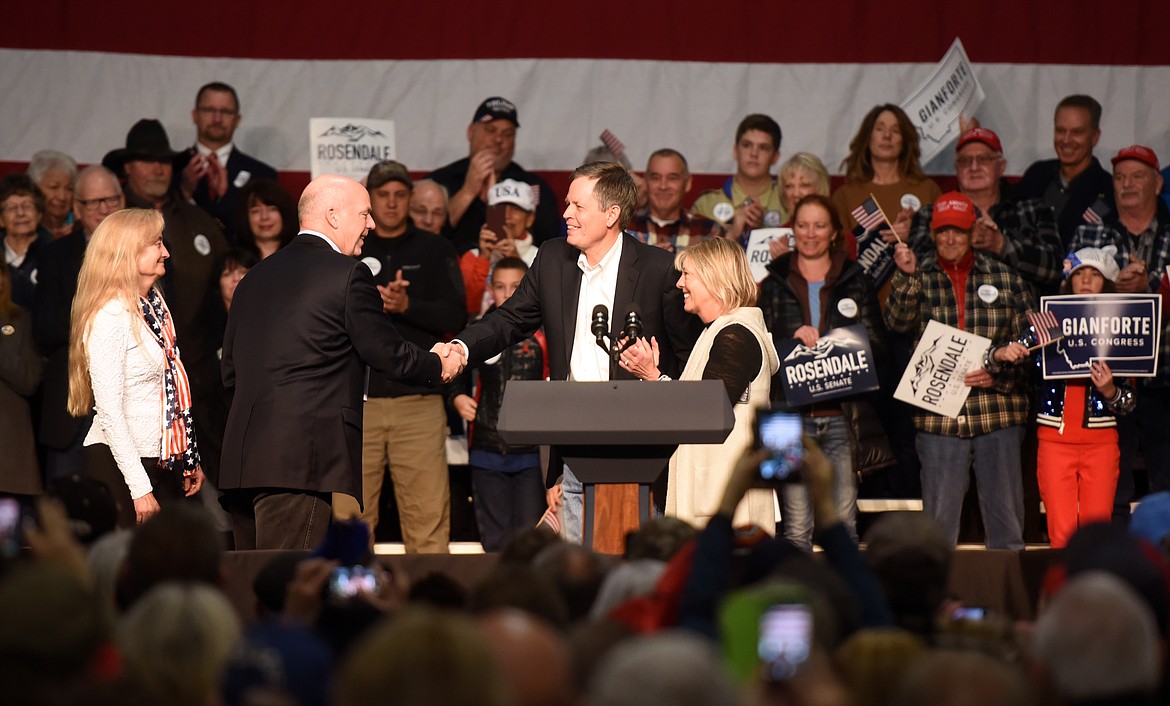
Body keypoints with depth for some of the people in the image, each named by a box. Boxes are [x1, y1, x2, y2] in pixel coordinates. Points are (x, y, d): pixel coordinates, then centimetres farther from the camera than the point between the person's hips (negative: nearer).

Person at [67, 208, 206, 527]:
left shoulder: (153, 304, 12)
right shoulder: (110, 317, -14)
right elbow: (109, 411, -18)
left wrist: (190, 459, 13)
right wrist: (139, 488, -20)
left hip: (163, 462, 8)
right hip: (119, 464, -8)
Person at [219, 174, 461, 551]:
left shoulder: (254, 278, 17)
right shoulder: (347, 274, -5)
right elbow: (388, 353, 0)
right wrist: (440, 366, 18)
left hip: (242, 458, 8)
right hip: (301, 460, -8)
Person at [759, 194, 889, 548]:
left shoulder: (855, 282, 12)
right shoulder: (775, 283, 10)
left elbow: (878, 347, 10)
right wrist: (792, 339, -12)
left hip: (841, 414, 1)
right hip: (792, 415, -1)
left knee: (844, 521, -3)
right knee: (797, 526, -4)